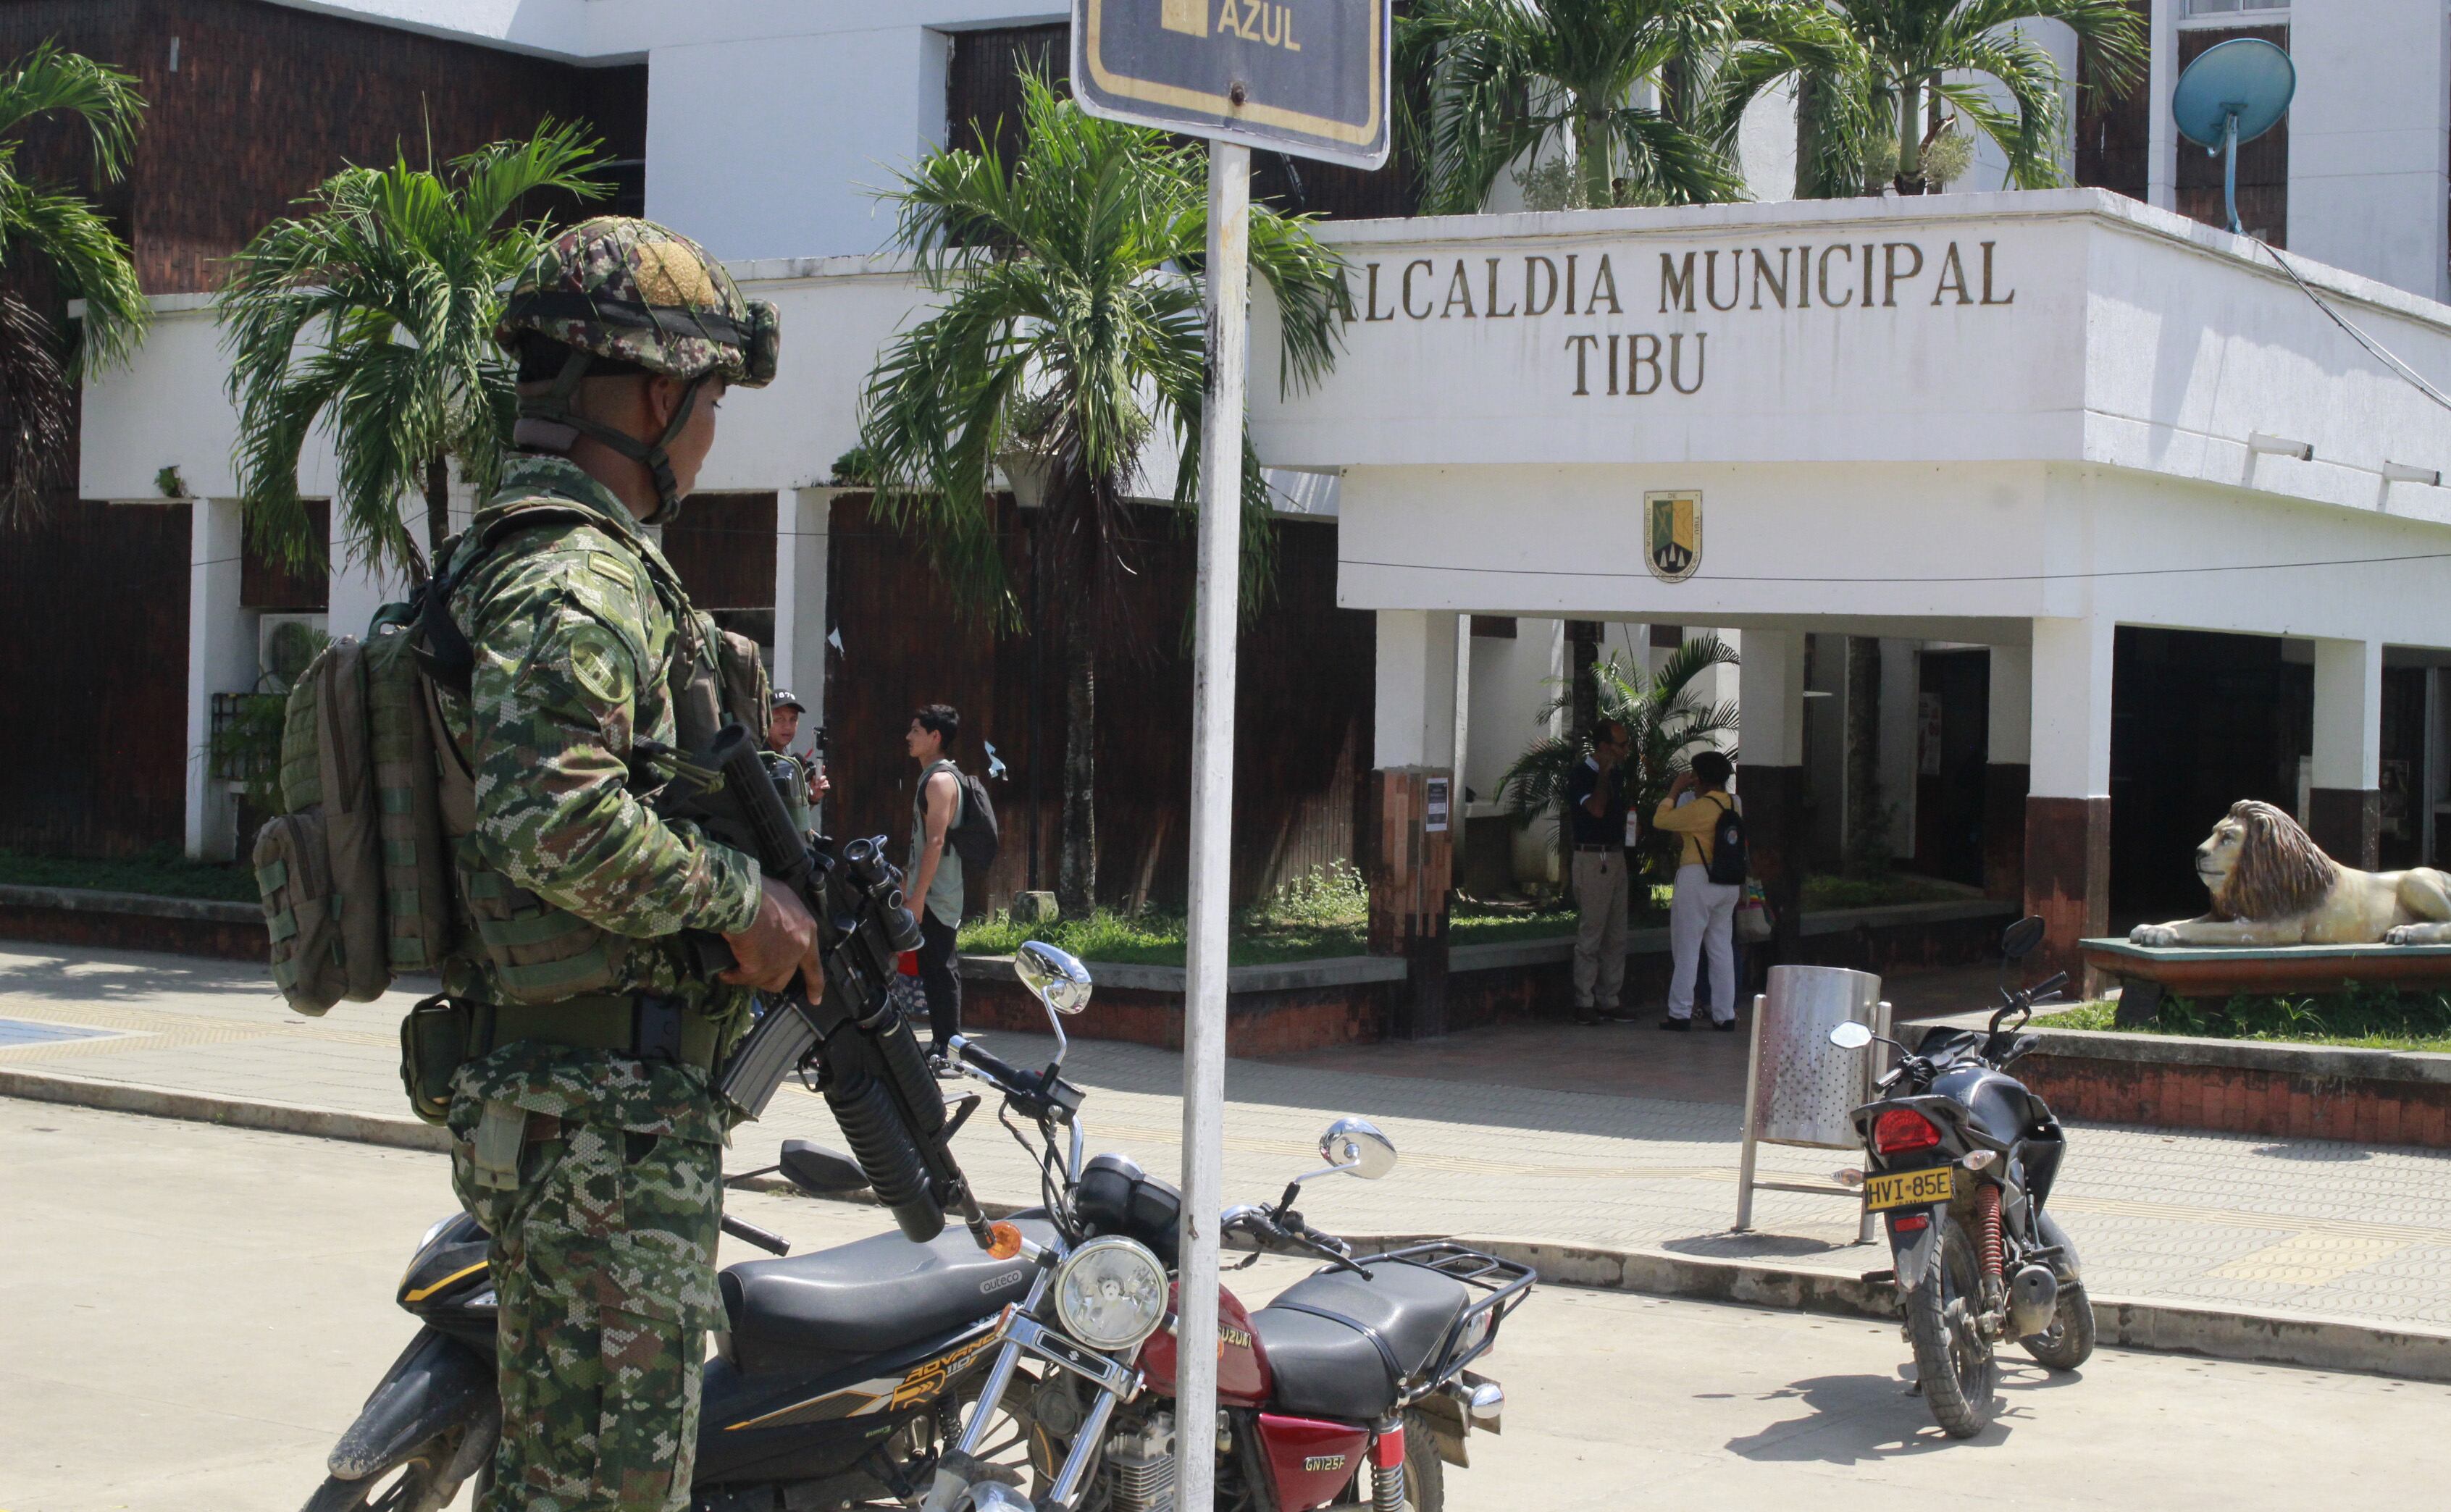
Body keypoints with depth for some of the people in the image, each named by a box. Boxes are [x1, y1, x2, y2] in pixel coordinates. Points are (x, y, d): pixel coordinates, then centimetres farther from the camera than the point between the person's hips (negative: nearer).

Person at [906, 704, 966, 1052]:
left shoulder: (941, 780, -14)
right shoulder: (934, 777, 18)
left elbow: (935, 842, -21)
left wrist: (917, 897, -22)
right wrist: (915, 893, 23)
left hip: (936, 896, -10)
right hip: (933, 895, 10)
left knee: (940, 971, -8)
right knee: (936, 970, 12)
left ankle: (945, 1047, -7)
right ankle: (942, 1045, 16)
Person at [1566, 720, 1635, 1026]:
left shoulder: (1617, 772, 15)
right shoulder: (1580, 777, -10)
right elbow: (1596, 809, -26)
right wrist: (1604, 773, -18)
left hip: (1616, 857, 8)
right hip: (1592, 859, -8)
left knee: (1616, 937, 8)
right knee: (1590, 935, -7)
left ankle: (1608, 1002, 12)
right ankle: (1584, 1004, -4)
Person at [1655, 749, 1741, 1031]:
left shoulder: (1699, 808, -16)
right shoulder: (1735, 805, 5)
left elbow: (1660, 820, -6)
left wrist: (1675, 790, 3)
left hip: (1697, 879, -7)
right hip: (1729, 883, 7)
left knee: (1686, 950, 0)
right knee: (1722, 949, 11)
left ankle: (1680, 1014, 1)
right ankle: (1725, 1015, 11)